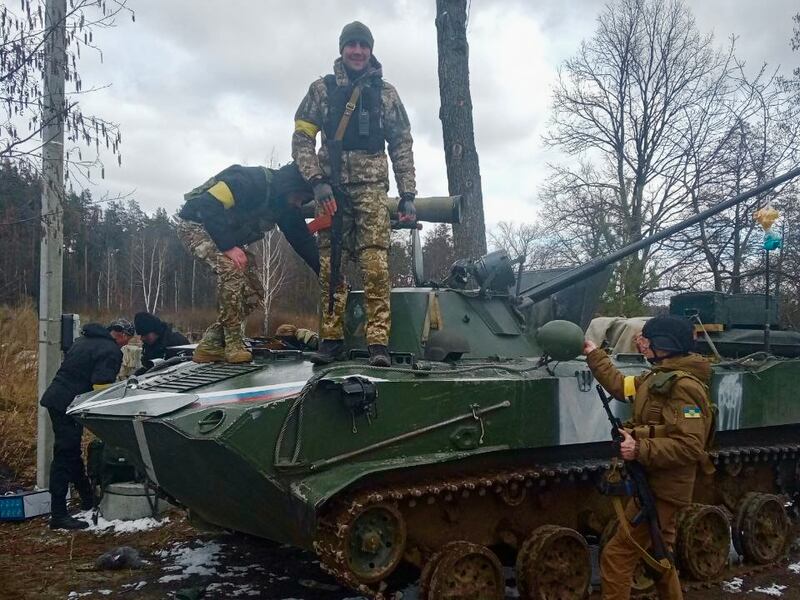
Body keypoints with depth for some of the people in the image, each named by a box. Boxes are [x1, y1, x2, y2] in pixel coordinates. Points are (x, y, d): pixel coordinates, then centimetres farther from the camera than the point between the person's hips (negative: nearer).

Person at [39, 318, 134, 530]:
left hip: (55, 397, 10)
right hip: (68, 404, -10)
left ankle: (88, 498, 35)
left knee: (71, 451, 19)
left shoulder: (84, 340, 19)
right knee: (65, 456, -8)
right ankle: (58, 515, -6)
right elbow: (101, 386, -19)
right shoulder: (111, 351, -11)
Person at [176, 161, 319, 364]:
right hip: (195, 224, -9)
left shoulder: (286, 205, -5)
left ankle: (209, 345, 1)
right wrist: (228, 246, -37)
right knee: (231, 268, -33)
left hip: (228, 238, 9)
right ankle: (233, 345, -22)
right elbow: (209, 206, -35)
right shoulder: (251, 182, -30)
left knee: (254, 293, -4)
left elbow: (303, 240, -3)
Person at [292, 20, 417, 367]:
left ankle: (378, 341, -11)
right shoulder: (322, 89, 11)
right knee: (330, 264, -1)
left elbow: (402, 146, 12)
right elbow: (302, 139, 5)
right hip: (331, 187, 1)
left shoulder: (385, 92, 13)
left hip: (371, 186, 0)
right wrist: (317, 181, -9)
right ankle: (332, 337, 7)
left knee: (375, 264, -11)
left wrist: (408, 194, 4)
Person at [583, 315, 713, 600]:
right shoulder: (657, 377, 9)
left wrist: (640, 450, -32)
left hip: (661, 488, -10)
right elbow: (620, 385, 24)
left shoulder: (683, 386, -22)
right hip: (655, 483, 10)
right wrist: (593, 354, 26)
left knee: (616, 555, -7)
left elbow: (690, 446, -28)